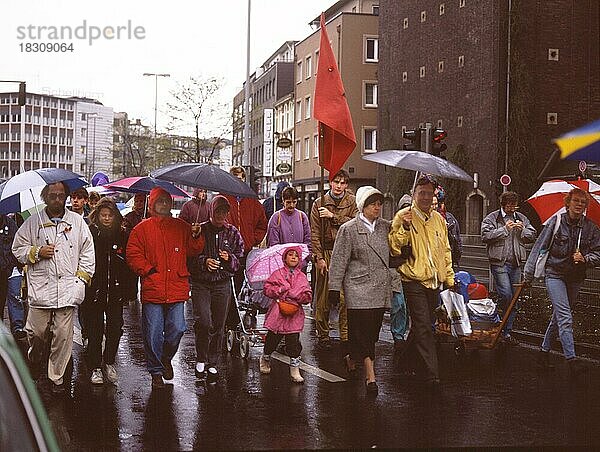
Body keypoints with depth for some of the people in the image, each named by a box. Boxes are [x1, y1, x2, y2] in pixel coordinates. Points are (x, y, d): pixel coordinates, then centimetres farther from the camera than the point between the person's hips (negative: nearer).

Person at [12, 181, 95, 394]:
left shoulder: (77, 221, 8)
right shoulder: (32, 223, 7)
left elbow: (88, 251, 12)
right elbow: (17, 249, 12)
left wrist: (82, 278, 4)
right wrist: (37, 252, -6)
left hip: (67, 288, 0)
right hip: (40, 288, 0)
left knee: (63, 335, -1)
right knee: (37, 332, 3)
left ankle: (56, 377, 12)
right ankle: (34, 359, 36)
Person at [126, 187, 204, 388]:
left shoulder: (181, 227, 12)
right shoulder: (142, 229, 5)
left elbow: (193, 251, 13)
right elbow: (133, 255, 2)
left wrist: (196, 237, -5)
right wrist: (148, 271, -8)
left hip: (177, 289, 2)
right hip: (152, 289, -2)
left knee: (177, 328, -1)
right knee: (153, 332, 2)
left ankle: (166, 358, 28)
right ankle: (156, 371, 16)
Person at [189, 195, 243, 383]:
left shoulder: (233, 233, 8)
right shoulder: (200, 230, 0)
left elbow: (240, 260, 12)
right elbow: (189, 258, 1)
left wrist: (230, 259, -9)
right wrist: (203, 261, -16)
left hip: (223, 284, 2)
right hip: (201, 284, -2)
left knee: (219, 326, 5)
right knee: (204, 322, -16)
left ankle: (213, 364, 19)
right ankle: (201, 360, 5)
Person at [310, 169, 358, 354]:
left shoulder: (352, 202, 9)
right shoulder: (319, 203, 9)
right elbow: (314, 233, 4)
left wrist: (333, 216, -11)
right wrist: (319, 257, -5)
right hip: (325, 253, 1)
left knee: (345, 298, -6)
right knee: (323, 298, 3)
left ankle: (345, 337, -2)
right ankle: (323, 335, 13)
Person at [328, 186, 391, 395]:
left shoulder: (386, 227, 12)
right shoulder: (348, 229, -2)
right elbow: (339, 261, -2)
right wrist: (334, 288, -5)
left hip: (381, 288, 5)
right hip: (359, 288, -5)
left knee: (372, 331, 9)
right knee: (362, 331, -9)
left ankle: (353, 359, 30)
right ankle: (370, 374, -8)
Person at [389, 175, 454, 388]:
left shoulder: (438, 219, 14)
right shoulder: (403, 216, -5)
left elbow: (445, 250, 22)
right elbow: (394, 248, -13)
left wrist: (449, 277, 20)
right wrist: (404, 227, -26)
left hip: (434, 281, 6)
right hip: (414, 280, -6)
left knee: (424, 324, 13)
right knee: (423, 327, -10)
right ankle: (431, 374, -10)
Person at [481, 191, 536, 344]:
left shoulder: (521, 218, 16)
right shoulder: (492, 218, 1)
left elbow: (532, 236, 15)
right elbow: (485, 236, -12)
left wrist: (523, 230, -6)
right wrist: (504, 229, -17)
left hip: (516, 263, 5)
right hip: (499, 262, -5)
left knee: (514, 298, 5)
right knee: (506, 295, -16)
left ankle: (507, 332, 12)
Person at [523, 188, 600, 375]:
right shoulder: (556, 222, -6)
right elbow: (539, 247, -2)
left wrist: (585, 259, -19)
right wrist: (528, 274, -2)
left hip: (575, 278, 4)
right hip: (555, 274, -4)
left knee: (559, 316, 13)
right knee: (565, 317, -12)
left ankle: (544, 351, 27)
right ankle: (571, 359, -14)